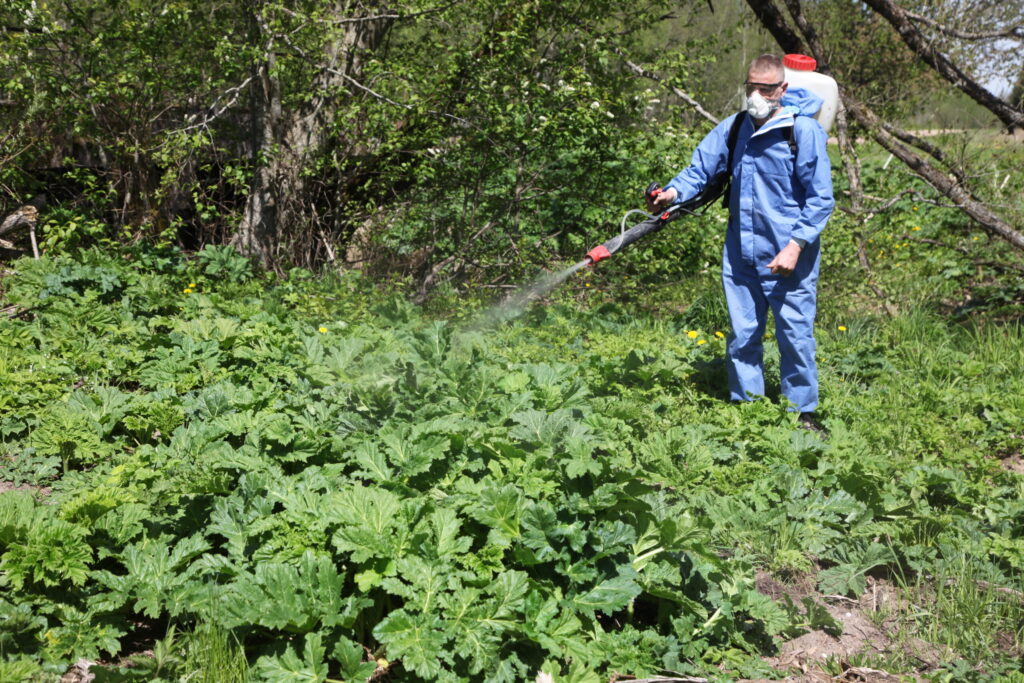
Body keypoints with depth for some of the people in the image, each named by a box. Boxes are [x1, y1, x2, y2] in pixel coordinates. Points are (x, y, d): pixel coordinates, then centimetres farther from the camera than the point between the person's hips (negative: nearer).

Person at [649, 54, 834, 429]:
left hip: (788, 257, -5)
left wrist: (796, 244, -16)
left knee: (795, 335, 2)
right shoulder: (733, 128, 7)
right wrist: (674, 192, -13)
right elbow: (701, 169, 9)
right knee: (742, 336, 11)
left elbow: (820, 199, -7)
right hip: (740, 254, 5)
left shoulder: (804, 131, -8)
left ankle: (801, 413, 17)